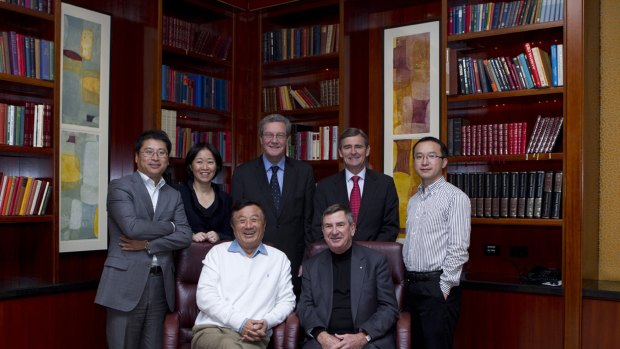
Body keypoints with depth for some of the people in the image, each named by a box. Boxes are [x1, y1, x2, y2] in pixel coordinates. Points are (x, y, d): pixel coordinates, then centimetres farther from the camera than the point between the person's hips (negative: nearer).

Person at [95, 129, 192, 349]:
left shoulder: (174, 195, 14)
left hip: (161, 284, 5)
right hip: (127, 283, -4)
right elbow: (132, 227, -16)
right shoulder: (120, 186, -1)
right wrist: (169, 226, -2)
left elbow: (185, 237, 2)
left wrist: (147, 244, -10)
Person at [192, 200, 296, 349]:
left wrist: (267, 322, -7)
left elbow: (287, 300, 15)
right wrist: (241, 323, -10)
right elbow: (204, 296, 2)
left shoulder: (279, 258, 18)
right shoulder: (218, 252, 13)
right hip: (212, 330, 0)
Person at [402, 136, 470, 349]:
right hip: (412, 284, 7)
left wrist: (445, 287, -15)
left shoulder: (455, 197, -8)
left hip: (438, 286, -7)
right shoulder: (414, 200, 14)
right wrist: (408, 281, 11)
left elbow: (458, 248, -13)